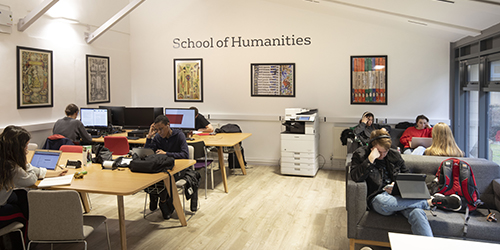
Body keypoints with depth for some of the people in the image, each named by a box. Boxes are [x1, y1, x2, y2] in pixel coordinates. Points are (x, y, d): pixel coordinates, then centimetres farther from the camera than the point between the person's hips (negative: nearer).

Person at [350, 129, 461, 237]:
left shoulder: (394, 154, 15)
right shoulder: (360, 155, 3)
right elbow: (356, 177, -12)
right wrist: (370, 159, -19)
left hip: (399, 195, 3)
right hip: (378, 197, -3)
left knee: (417, 212, -33)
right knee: (383, 202, -41)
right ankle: (431, 201, -26)